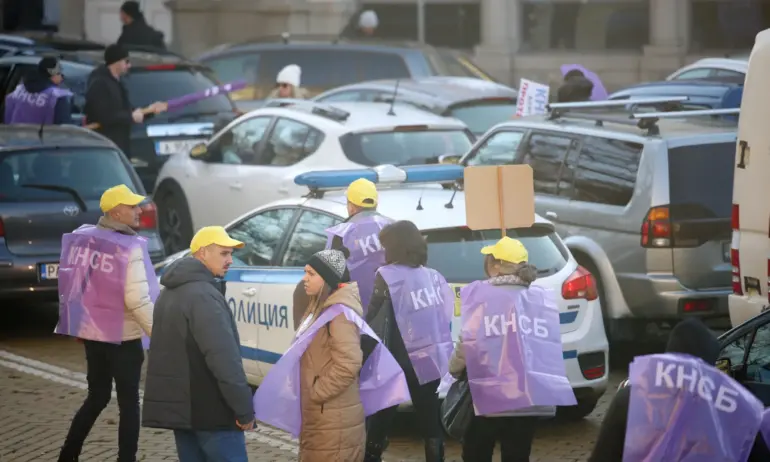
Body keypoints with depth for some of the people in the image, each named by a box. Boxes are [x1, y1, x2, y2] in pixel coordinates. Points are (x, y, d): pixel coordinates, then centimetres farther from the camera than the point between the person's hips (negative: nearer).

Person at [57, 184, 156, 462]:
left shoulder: (82, 239, 2)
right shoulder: (129, 249, -18)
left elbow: (71, 286, 8)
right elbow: (137, 300, -21)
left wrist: (77, 323, 20)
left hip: (90, 333, 6)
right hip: (122, 338, -6)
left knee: (97, 398, 19)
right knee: (128, 404, 6)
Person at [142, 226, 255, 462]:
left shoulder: (171, 293, 17)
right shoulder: (203, 295, -17)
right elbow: (224, 358, -23)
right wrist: (244, 408, -20)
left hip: (179, 406, 10)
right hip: (209, 410, -10)